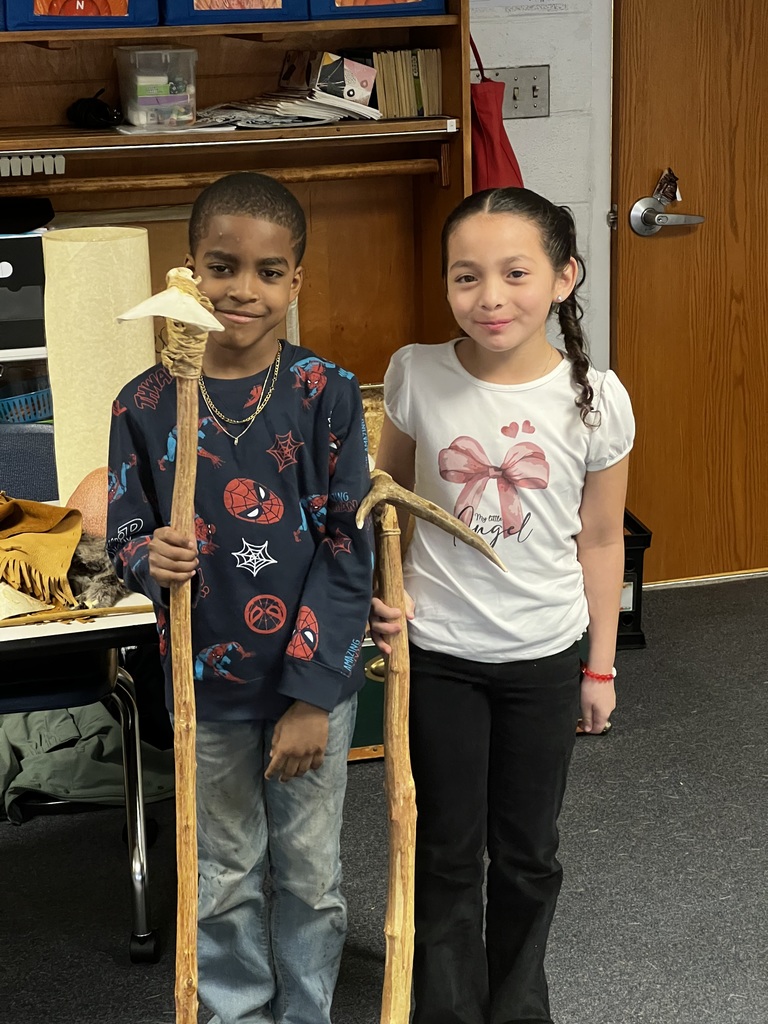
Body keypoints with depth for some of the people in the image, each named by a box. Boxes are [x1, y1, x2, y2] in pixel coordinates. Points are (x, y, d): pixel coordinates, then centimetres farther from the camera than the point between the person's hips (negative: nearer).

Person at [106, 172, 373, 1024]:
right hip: (207, 688, 1)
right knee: (223, 878, 16)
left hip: (313, 682, -1)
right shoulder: (146, 405, -7)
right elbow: (125, 538, 1)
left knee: (309, 871, 14)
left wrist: (313, 695, -14)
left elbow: (346, 551, -11)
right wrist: (150, 559, -24)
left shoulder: (325, 395, -11)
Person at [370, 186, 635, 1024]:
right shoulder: (416, 375, -12)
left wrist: (600, 667, 5)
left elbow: (600, 541, -1)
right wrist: (381, 592, -11)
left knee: (526, 852, 16)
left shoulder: (595, 400, -12)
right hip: (436, 653, 0)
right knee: (447, 852, 12)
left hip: (544, 657, 0)